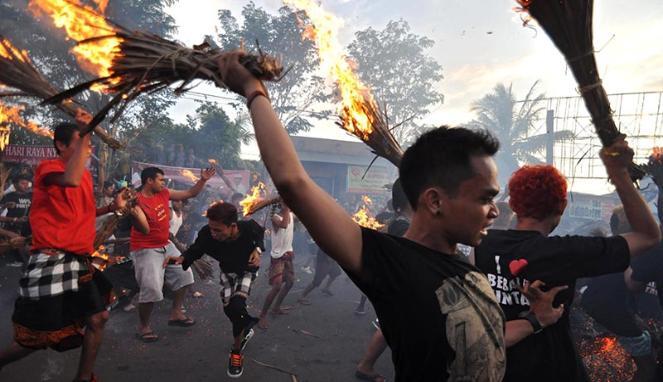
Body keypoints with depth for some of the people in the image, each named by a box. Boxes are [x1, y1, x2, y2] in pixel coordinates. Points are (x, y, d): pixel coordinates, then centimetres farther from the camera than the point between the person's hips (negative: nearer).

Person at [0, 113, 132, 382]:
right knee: (37, 338, 0)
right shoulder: (48, 168, -11)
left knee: (97, 318, 10)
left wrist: (112, 207, 10)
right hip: (51, 262, -8)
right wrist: (85, 134, -31)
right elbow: (71, 180, -37)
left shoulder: (85, 174, 13)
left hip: (78, 262, 8)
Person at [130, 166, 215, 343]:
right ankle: (143, 326, 6)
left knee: (184, 274, 12)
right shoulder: (137, 201, -18)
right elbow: (144, 228, -25)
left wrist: (203, 180, -2)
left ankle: (175, 314, 26)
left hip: (166, 245, 8)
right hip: (146, 250, -8)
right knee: (151, 289, -16)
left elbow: (190, 193, 9)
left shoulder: (164, 193, 2)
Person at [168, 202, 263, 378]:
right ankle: (245, 330, 44)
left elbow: (260, 232, -11)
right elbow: (195, 250, -19)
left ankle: (236, 351, 3)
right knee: (228, 309, 8)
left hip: (247, 270, -3)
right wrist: (182, 258, -40)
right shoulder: (207, 234, -36)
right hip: (227, 271, 3)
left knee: (236, 307, -21)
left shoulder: (248, 227, -36)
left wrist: (258, 250, -27)